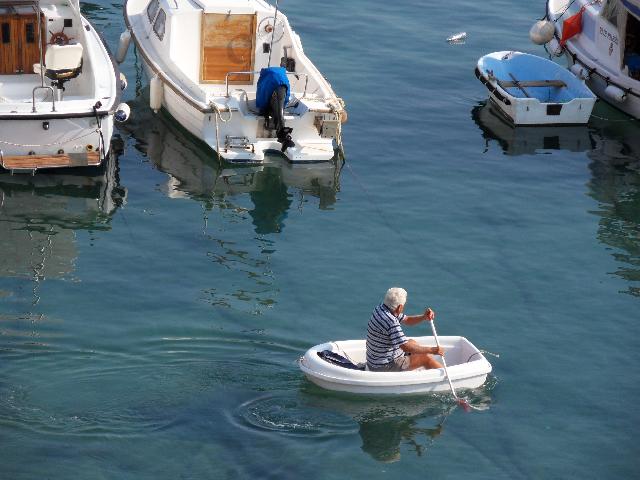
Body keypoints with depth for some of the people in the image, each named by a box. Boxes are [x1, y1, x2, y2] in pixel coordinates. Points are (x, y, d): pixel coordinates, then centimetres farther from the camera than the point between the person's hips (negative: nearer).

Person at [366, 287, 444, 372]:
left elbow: (406, 320, 12)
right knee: (427, 358, -4)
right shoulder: (390, 321, -30)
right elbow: (406, 347, -30)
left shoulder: (381, 308, -1)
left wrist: (424, 317, -6)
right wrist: (432, 350, -21)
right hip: (385, 367, -10)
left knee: (412, 342, 26)